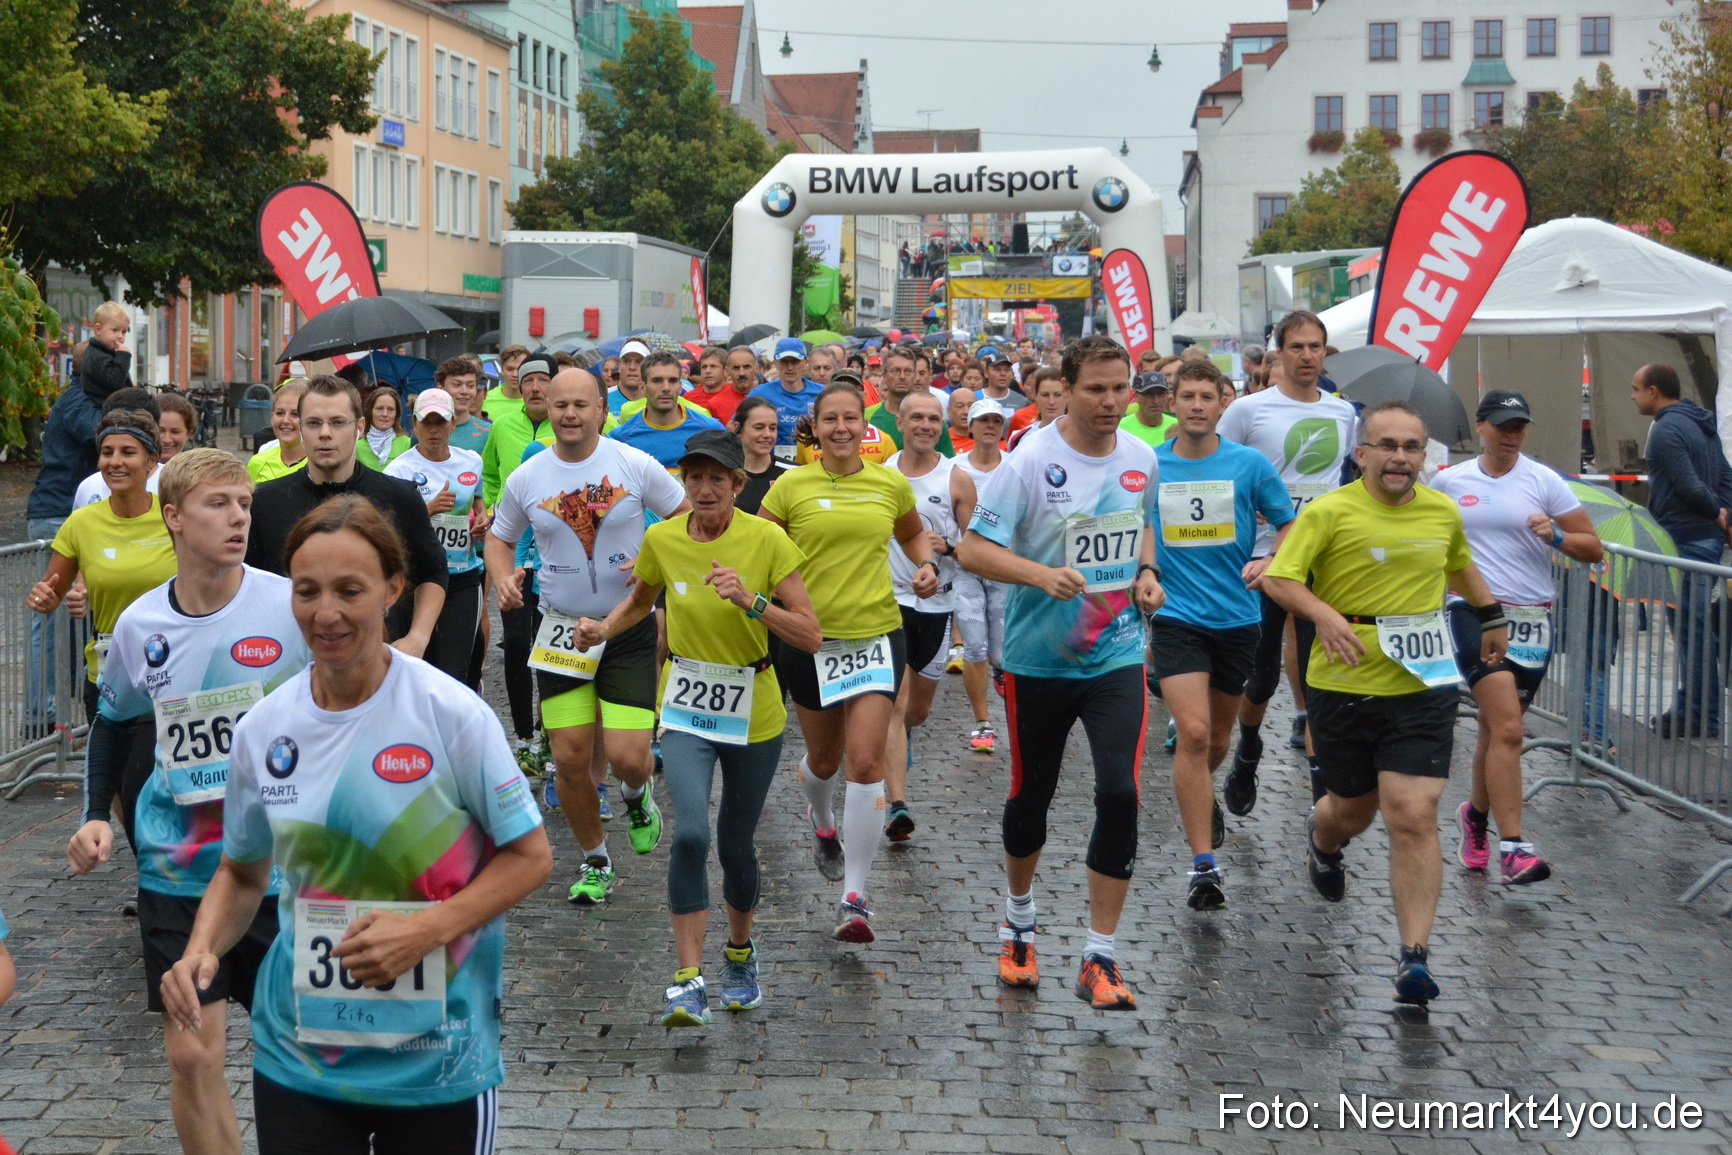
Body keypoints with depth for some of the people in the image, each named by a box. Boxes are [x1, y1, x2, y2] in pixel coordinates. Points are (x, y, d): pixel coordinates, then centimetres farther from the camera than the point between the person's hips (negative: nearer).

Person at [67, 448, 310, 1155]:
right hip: (177, 874, 2)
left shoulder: (293, 607, -11)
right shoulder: (138, 625, -1)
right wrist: (96, 816, 6)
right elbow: (114, 725, 17)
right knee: (191, 1055, 2)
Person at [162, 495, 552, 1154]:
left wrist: (428, 929, -20)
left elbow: (530, 856, -6)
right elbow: (242, 873, 13)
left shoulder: (452, 714, -12)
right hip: (297, 1058, 3)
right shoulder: (260, 730, 0)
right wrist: (202, 950, -7)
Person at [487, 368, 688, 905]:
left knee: (627, 756, -12)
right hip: (561, 629, 2)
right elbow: (499, 538, 14)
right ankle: (595, 861, 25)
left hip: (629, 628, -2)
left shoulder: (636, 465, -6)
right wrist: (504, 578, -6)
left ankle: (637, 795, 27)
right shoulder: (526, 478, 0)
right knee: (570, 760, 2)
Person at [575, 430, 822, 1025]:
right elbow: (639, 601, 17)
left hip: (754, 712, 0)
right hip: (685, 706, 0)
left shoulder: (766, 540, -12)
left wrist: (751, 600, -27)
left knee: (735, 844, 10)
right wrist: (604, 628, -2)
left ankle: (740, 952, 40)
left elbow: (810, 636, -14)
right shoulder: (662, 540, -4)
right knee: (691, 833, -21)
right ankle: (688, 981, -15)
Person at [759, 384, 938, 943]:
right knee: (824, 758, 16)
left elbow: (913, 533, 22)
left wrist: (927, 566, 3)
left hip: (876, 633, 0)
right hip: (809, 636, 0)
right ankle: (822, 823, 53)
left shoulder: (891, 484, 3)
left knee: (865, 761, -11)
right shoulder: (791, 487, -4)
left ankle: (855, 897, -8)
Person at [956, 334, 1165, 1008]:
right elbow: (973, 549, -16)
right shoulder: (1030, 462, -13)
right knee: (1031, 794, 12)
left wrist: (1146, 572, 3)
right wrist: (1041, 574, -30)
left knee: (1119, 794, -10)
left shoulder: (1142, 459, 2)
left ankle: (1099, 958, -1)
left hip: (1118, 656, 2)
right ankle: (1018, 923, 39)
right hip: (1039, 657, -2)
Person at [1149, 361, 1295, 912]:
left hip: (1236, 617, 2)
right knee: (1193, 731, -17)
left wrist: (1269, 562, -17)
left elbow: (1291, 526, 3)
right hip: (1176, 618, -2)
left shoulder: (1250, 464, -3)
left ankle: (1201, 796, 51)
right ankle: (1203, 865, -14)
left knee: (1218, 736, 17)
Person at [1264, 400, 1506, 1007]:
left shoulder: (1443, 512, 5)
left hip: (1422, 689, 2)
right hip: (1342, 688, -1)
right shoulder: (1328, 512, -9)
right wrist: (1324, 614, -31)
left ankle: (1415, 957, -7)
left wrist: (1492, 616, 32)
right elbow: (1279, 578, -14)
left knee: (1413, 819, -10)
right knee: (1353, 808, 16)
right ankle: (1321, 839, 55)